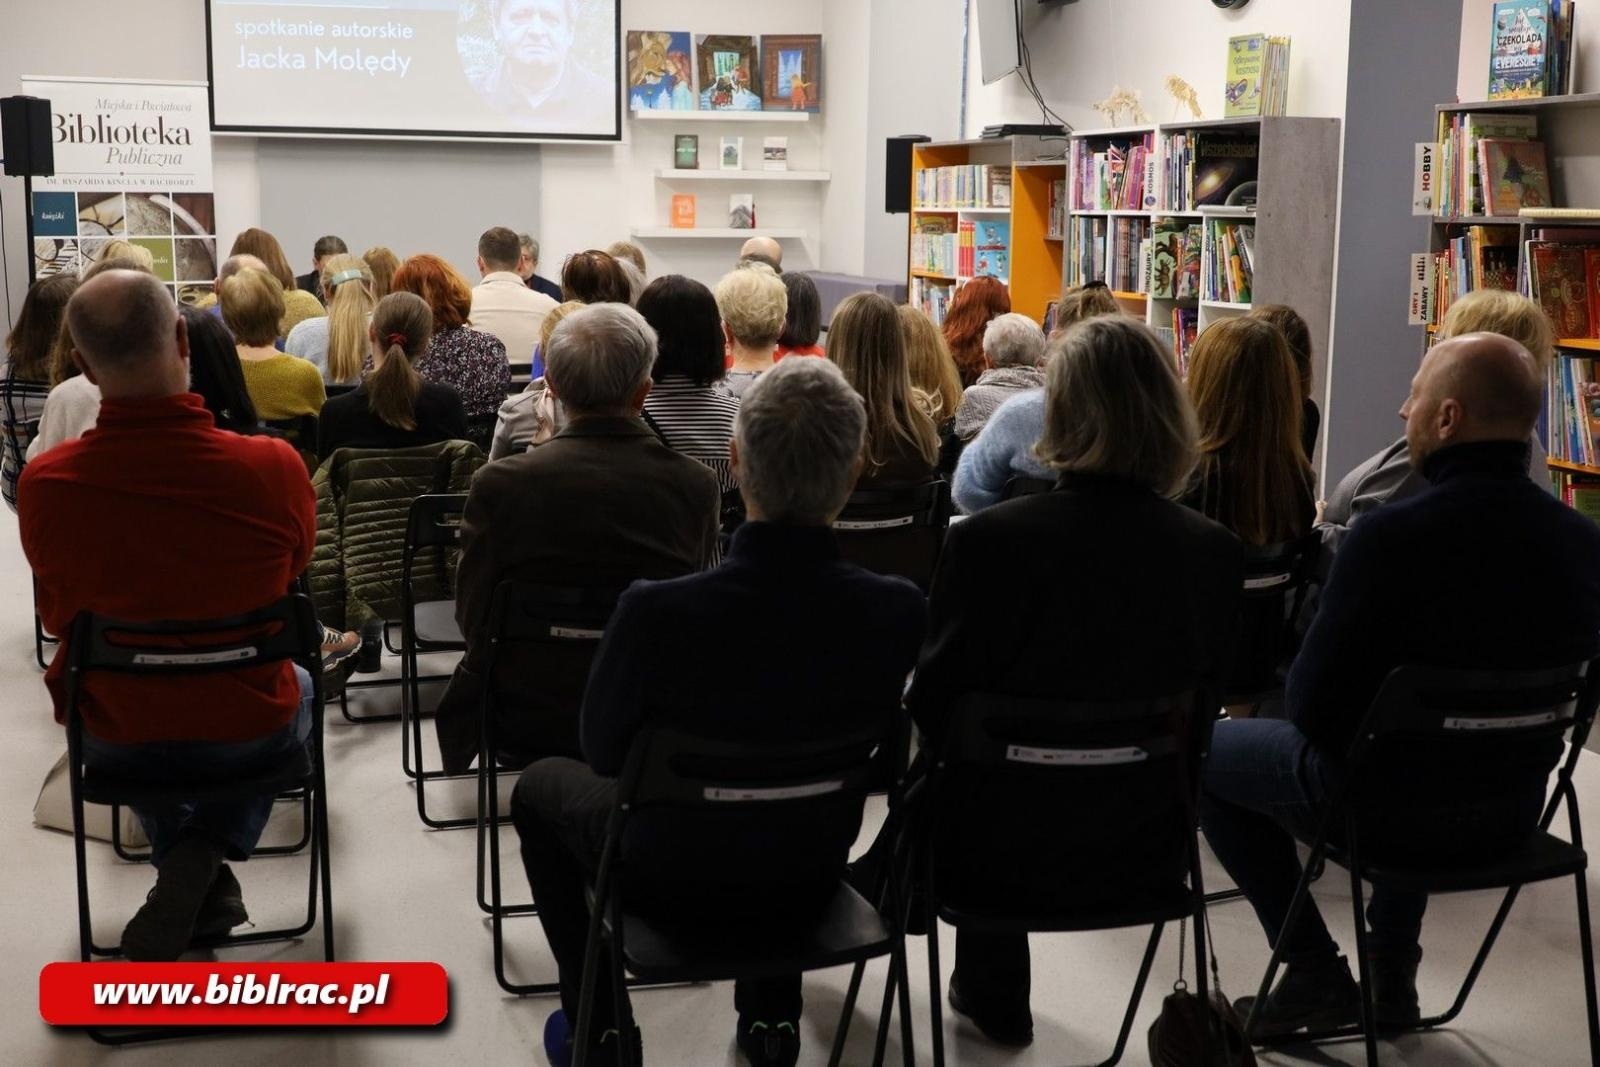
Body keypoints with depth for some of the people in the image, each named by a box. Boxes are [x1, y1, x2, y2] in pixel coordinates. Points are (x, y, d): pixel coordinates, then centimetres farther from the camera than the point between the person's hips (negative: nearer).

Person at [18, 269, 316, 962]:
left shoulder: (44, 484, -21)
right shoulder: (275, 468, -25)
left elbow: (58, 616, 0)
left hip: (116, 743, 2)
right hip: (247, 736, -1)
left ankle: (190, 878, 33)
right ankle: (207, 858, 13)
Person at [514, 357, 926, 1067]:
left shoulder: (655, 611, -33)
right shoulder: (899, 611, -26)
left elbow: (604, 751, -14)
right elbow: (865, 733, -4)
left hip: (673, 872, -2)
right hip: (811, 875, 3)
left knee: (540, 787, 26)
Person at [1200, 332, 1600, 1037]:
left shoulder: (1391, 535, -26)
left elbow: (1311, 705, -21)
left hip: (1391, 806, -6)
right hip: (1514, 813, 6)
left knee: (1204, 749, 17)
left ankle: (1316, 973, 18)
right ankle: (1391, 973, 38)